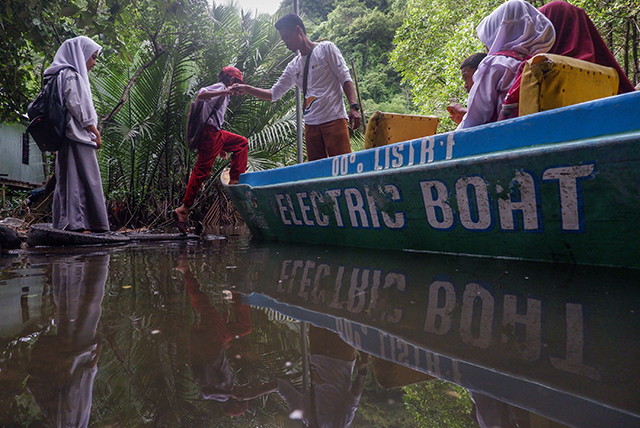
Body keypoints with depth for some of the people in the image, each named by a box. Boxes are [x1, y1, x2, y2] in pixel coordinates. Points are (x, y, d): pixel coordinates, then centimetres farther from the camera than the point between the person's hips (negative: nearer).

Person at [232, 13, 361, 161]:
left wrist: (353, 106, -12)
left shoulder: (326, 48, 6)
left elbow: (345, 78, 0)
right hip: (310, 124, 5)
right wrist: (247, 89, 13)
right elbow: (274, 93, 24)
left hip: (334, 119, -5)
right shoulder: (293, 67, 19)